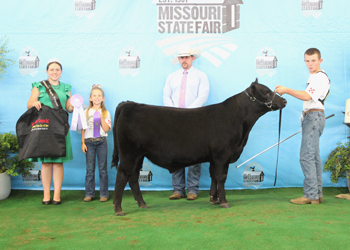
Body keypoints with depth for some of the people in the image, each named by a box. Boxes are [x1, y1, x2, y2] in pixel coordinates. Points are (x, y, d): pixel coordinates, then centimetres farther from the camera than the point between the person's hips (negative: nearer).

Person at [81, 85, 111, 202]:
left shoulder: (106, 113, 5)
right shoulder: (86, 112, 6)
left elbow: (106, 129, -5)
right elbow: (83, 129, 5)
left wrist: (101, 117, -12)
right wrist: (83, 143, -1)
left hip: (101, 142, 0)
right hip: (89, 142, 0)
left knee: (103, 169, 1)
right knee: (90, 169, 2)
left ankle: (104, 194, 8)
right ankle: (89, 194, 10)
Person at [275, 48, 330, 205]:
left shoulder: (320, 77, -10)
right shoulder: (315, 77, 21)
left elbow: (307, 96, -22)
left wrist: (286, 90, -22)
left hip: (314, 116, -11)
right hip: (311, 117, 11)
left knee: (307, 156, -14)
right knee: (314, 157, 11)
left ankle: (311, 195, -13)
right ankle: (318, 194, 15)